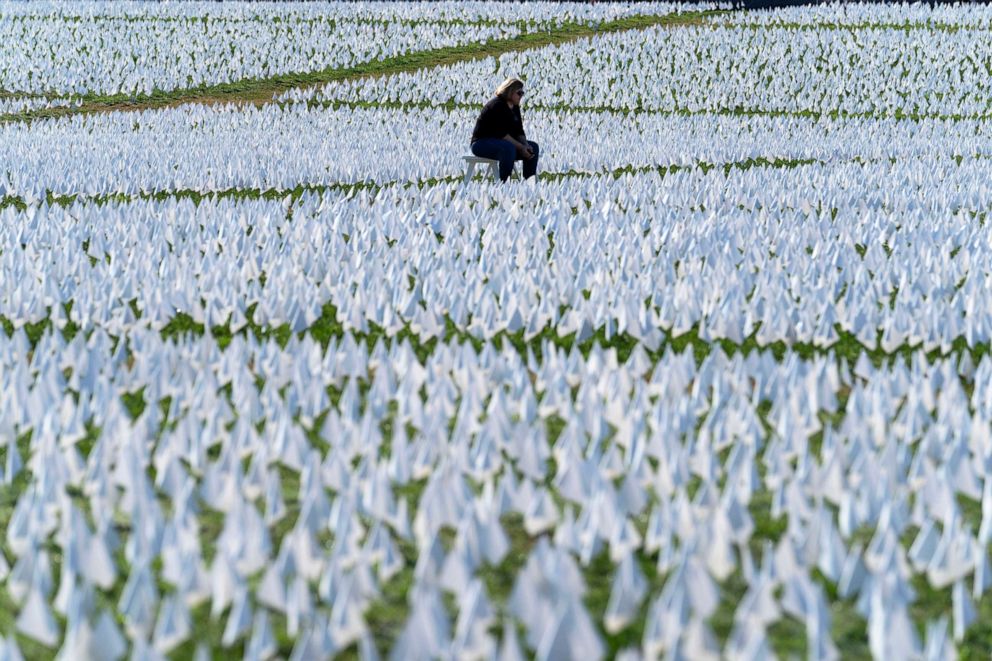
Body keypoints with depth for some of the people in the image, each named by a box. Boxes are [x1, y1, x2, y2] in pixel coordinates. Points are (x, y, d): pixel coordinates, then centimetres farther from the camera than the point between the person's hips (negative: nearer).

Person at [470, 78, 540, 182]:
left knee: (533, 146, -3)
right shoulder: (497, 106, -19)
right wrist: (520, 147, -26)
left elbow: (519, 131, 7)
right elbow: (501, 133, -25)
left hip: (500, 142, 9)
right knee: (509, 148, -38)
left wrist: (525, 145, -14)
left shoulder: (515, 108, 9)